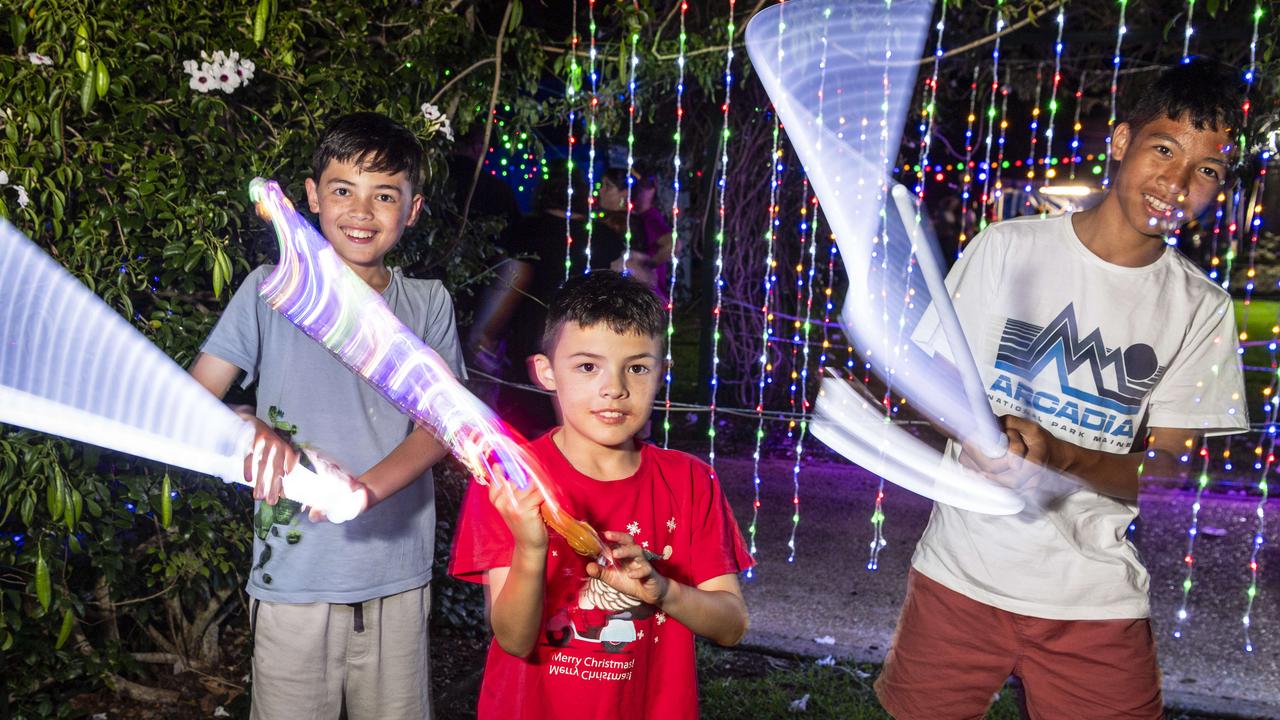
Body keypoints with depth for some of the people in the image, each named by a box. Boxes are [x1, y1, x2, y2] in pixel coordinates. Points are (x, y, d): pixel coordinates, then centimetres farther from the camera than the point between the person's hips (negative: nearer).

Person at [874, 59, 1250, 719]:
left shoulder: (1202, 310, 1)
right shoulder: (1006, 247, -3)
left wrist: (1057, 454, -23)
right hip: (962, 574, -1)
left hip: (1097, 599, 1)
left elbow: (1164, 467, -3)